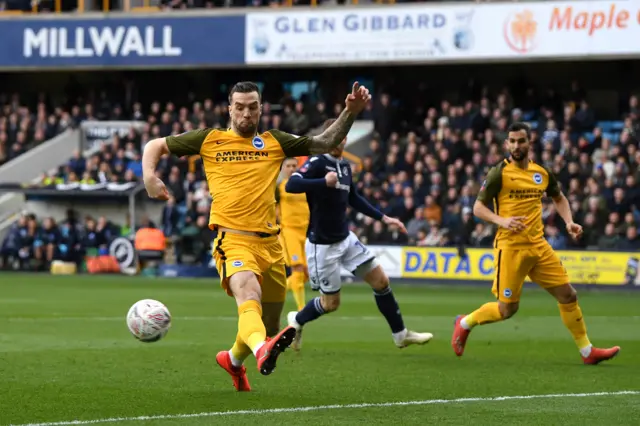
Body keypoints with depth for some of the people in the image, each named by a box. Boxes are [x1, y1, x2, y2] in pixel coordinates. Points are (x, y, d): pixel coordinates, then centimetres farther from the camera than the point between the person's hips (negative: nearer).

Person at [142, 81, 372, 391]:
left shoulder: (274, 142, 14)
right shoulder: (210, 140, 8)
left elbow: (325, 143, 16)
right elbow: (155, 146, 15)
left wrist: (351, 112, 2)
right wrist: (149, 177, -4)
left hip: (269, 242, 4)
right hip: (232, 238, -4)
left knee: (270, 326, 15)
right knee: (249, 298, -35)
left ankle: (233, 359, 44)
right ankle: (262, 350, -62)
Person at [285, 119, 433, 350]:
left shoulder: (345, 166, 7)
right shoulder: (317, 163, -17)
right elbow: (291, 185, -34)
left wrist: (383, 218, 18)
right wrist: (324, 182, -45)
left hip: (345, 239, 7)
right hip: (322, 244, -7)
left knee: (381, 281, 4)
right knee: (331, 303, 1)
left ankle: (400, 334, 15)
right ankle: (296, 321, 30)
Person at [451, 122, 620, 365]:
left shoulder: (542, 173, 8)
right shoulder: (499, 174, -7)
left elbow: (559, 199, 26)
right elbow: (478, 208, -6)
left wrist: (569, 222, 9)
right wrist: (502, 221, -23)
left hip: (538, 246, 5)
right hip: (510, 248, -5)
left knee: (568, 295, 2)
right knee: (507, 309, -2)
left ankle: (587, 351, 12)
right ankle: (465, 323, 23)